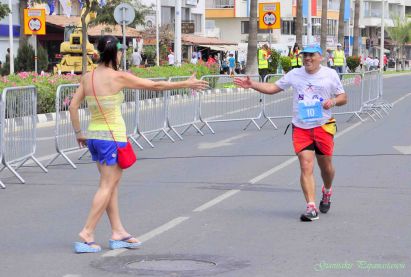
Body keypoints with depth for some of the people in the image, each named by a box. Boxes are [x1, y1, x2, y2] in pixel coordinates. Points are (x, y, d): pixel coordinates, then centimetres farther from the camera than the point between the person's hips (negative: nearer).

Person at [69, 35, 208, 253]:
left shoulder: (87, 77, 4)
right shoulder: (118, 77, -12)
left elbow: (73, 106, 4)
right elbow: (155, 86, -6)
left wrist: (78, 133, 15)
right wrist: (186, 84, 3)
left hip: (94, 135, 7)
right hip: (112, 137, -7)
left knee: (112, 185, 14)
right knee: (107, 186, -1)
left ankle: (118, 233, 18)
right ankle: (86, 235, -4)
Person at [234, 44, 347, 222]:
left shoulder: (330, 74, 2)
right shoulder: (295, 74, 6)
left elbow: (343, 97, 7)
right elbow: (273, 88, 12)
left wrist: (333, 101, -15)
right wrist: (252, 85, 0)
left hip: (323, 126, 0)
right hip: (300, 127, 1)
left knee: (326, 166, 10)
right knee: (306, 167, -11)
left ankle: (327, 192, 43)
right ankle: (311, 207, -13)